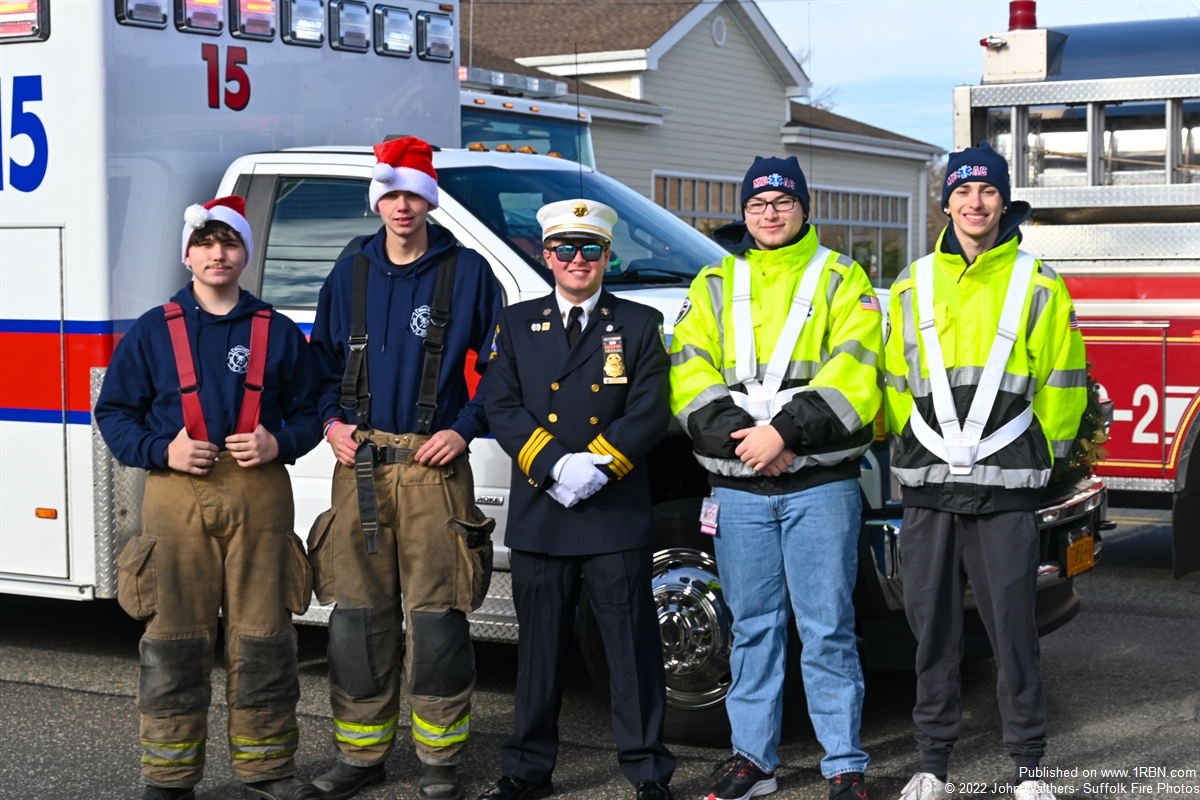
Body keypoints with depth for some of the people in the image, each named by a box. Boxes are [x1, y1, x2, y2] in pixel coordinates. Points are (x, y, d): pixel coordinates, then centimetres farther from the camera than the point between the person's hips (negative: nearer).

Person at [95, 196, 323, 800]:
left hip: (260, 497, 1)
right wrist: (162, 450, -8)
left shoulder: (278, 333, 10)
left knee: (263, 637, 3)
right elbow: (113, 412, 8)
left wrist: (278, 444, -7)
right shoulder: (151, 332, 7)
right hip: (177, 498, -1)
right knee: (173, 639, 0)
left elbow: (308, 412, 14)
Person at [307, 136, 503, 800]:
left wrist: (464, 428, -7)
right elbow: (322, 359, 20)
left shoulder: (466, 272, 3)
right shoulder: (350, 274, 13)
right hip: (358, 465, 3)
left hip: (433, 465, -3)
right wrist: (332, 421, 4)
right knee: (357, 613, 6)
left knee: (435, 615, -3)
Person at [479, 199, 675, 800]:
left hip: (617, 514, -1)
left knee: (632, 646, 1)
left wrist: (597, 464, -14)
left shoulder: (639, 325, 8)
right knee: (539, 646, 9)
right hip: (538, 513, 2)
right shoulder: (516, 324, 12)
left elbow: (649, 412, -1)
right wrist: (554, 467, -12)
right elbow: (502, 406, 1)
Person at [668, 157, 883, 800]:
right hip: (738, 489, 3)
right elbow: (688, 372, 3)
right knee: (753, 625, 10)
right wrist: (736, 434, -13)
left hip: (820, 484, -2)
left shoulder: (840, 279, 6)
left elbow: (852, 373, -7)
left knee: (827, 627, -1)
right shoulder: (714, 284, 13)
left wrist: (785, 430, -18)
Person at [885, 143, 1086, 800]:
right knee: (932, 628, 8)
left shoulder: (1038, 286, 5)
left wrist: (1034, 455, 4)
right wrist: (917, 450, 12)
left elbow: (1061, 385, 7)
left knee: (1014, 628, 0)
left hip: (1005, 488, -2)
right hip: (929, 488, 3)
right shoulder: (912, 288, 13)